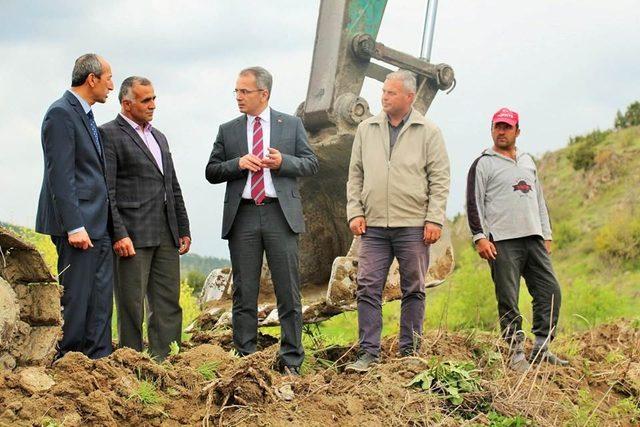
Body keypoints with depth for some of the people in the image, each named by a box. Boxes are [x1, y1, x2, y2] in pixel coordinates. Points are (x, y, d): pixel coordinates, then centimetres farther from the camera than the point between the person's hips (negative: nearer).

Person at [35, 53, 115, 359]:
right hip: (77, 223, -9)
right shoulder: (61, 113, -12)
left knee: (100, 299, 9)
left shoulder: (85, 115, 18)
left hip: (98, 225, 9)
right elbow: (60, 176, -18)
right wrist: (74, 226, -22)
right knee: (75, 298, -5)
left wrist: (106, 221, 16)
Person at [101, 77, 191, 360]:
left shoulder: (159, 137, 21)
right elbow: (105, 192, -11)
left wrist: (184, 229, 17)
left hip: (166, 235, 7)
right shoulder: (109, 135, -4)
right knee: (131, 306, -2)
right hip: (132, 235, -7)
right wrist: (119, 234, -18)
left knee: (168, 305, 6)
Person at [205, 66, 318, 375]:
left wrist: (283, 162, -11)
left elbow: (311, 163, 8)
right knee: (244, 293, 3)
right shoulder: (228, 130, 12)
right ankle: (244, 359, 9)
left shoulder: (291, 125, 9)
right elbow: (211, 172, 9)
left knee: (288, 292, -1)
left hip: (280, 214, -1)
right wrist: (238, 163, -9)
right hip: (242, 216, 1)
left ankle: (291, 361, 4)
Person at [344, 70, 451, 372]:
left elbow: (439, 179, 0)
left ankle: (409, 351, 12)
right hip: (374, 225, 2)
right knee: (368, 288, -3)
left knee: (413, 290, 4)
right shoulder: (366, 129, 11)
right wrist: (355, 212, 4)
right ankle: (369, 352, 1)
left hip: (413, 226, -2)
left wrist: (434, 219, -8)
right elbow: (355, 175, 14)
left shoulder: (428, 132, 2)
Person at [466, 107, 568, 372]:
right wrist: (480, 237, -11)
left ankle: (541, 348, 6)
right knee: (508, 300, -5)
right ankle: (516, 352, 0)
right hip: (502, 241, -5)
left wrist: (546, 235, 19)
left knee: (550, 292, -1)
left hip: (534, 240, 6)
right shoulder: (483, 164, 4)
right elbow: (474, 204, -2)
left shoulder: (528, 162, 22)